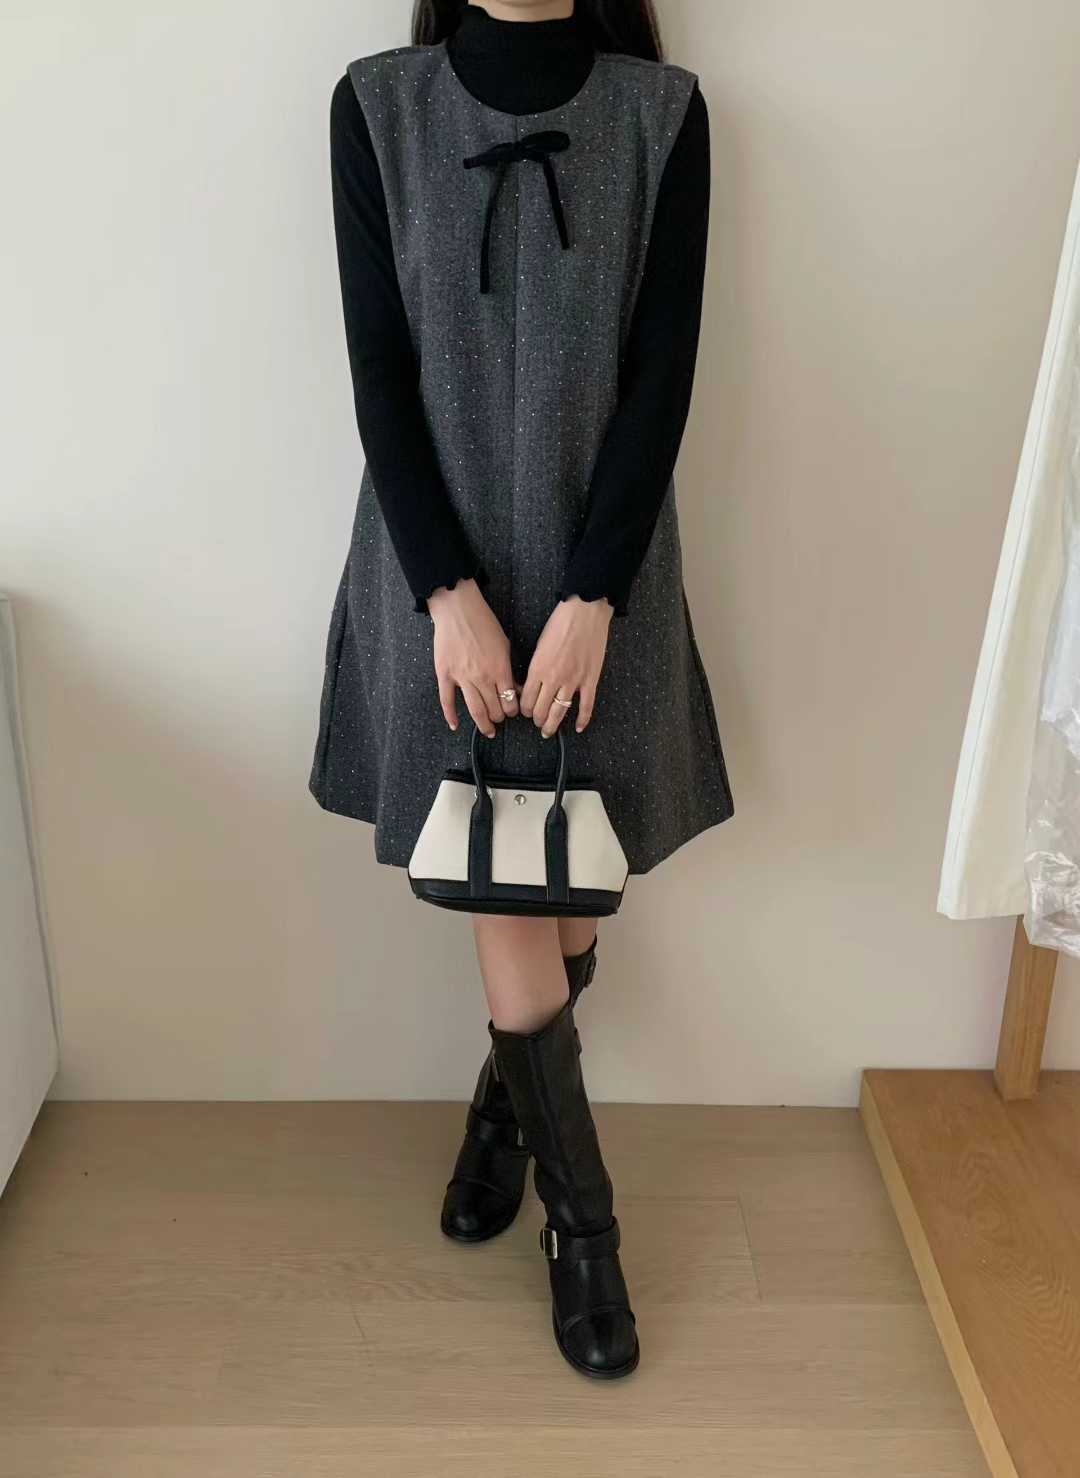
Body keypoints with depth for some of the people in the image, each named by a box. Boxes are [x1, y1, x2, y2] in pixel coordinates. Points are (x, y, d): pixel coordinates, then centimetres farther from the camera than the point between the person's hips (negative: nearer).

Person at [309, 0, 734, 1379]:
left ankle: (503, 1104, 38)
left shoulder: (662, 111, -1)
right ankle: (581, 1215, 23)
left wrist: (589, 600, -13)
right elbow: (378, 371, -5)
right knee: (504, 901, 4)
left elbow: (661, 376, -6)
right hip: (441, 570, 0)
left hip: (601, 574, 1)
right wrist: (450, 593, -13)